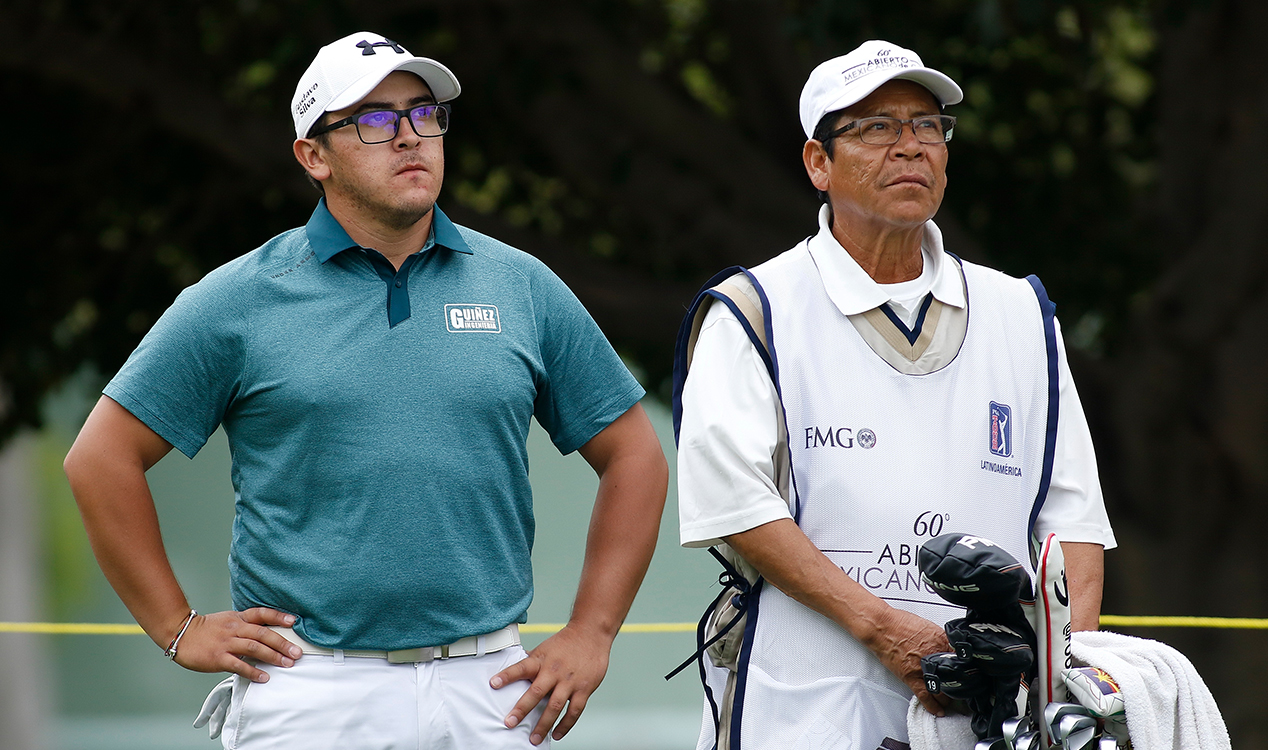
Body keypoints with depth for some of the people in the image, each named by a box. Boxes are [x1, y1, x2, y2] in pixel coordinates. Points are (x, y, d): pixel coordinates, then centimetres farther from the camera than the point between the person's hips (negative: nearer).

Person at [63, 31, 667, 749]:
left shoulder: (524, 287, 8)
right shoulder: (240, 300, 1)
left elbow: (635, 455, 13)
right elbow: (102, 459, 3)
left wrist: (590, 635, 4)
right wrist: (180, 629, -1)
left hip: (488, 692, 2)